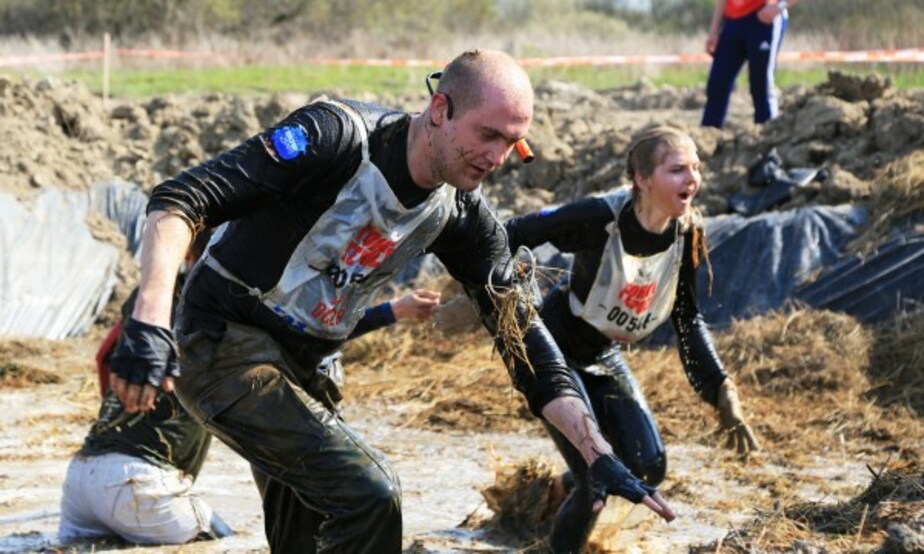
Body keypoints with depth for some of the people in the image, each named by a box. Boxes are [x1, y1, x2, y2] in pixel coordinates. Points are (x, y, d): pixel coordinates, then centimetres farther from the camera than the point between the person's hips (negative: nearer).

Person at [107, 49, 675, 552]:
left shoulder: (463, 215, -3)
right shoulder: (339, 136, -23)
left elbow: (521, 334, 1)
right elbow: (180, 199, -26)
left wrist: (599, 454, -8)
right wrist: (151, 321, -41)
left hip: (300, 368, 7)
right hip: (223, 342, -7)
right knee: (369, 493, -21)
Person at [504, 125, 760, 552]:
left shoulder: (687, 234, -12)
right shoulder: (599, 218, -31)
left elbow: (687, 319, 0)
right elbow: (514, 236, -23)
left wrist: (720, 390, -5)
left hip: (603, 357, 6)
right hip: (554, 351, -6)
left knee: (649, 469, 0)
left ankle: (575, 486, 32)